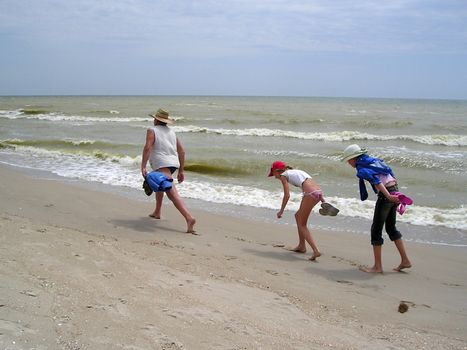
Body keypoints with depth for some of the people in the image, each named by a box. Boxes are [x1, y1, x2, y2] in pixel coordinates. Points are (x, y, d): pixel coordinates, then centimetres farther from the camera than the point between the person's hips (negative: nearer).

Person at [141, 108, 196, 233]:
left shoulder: (152, 131, 2)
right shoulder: (171, 132, 21)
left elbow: (147, 148, -13)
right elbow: (181, 151, 17)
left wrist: (143, 167, -17)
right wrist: (181, 171, 19)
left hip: (162, 164, -8)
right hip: (173, 163, 8)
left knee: (172, 194, -21)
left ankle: (189, 218, -37)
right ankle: (157, 212, 41)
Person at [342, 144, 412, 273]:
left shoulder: (362, 168, -8)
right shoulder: (373, 160, 18)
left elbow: (376, 181, -23)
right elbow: (392, 176, 21)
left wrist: (388, 196, -30)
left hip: (385, 195, -9)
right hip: (394, 190, 9)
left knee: (376, 230, 2)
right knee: (391, 228, 21)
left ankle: (377, 266, 8)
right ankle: (405, 261, 24)